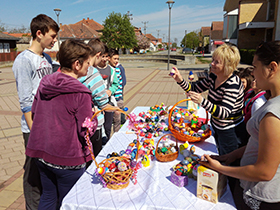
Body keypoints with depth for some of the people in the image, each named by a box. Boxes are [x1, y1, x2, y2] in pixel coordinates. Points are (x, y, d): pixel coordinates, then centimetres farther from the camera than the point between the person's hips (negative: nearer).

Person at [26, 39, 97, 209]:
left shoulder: (45, 83, 0)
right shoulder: (81, 93, -22)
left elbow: (34, 113, 11)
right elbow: (86, 131, -18)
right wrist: (94, 117, -1)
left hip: (41, 154, 7)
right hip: (67, 160, -6)